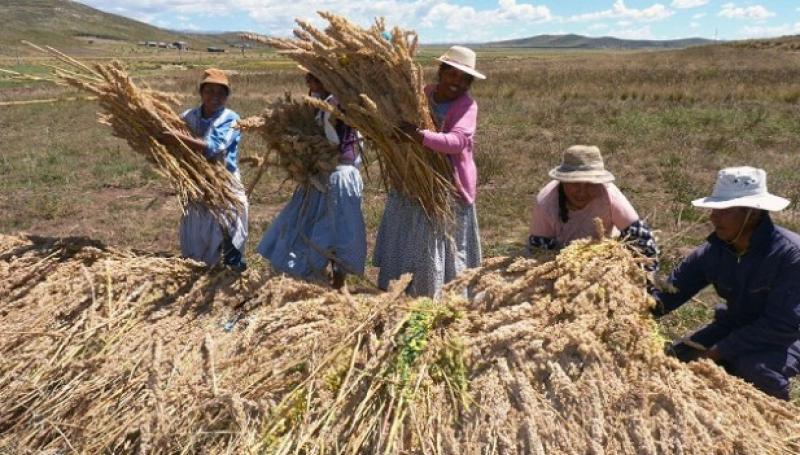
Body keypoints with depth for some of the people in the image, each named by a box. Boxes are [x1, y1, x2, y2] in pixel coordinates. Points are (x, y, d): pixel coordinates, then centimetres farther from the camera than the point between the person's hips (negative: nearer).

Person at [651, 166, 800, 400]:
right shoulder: (715, 249, -10)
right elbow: (674, 287, -11)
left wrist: (721, 350, -28)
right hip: (736, 326, 6)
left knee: (754, 370, -33)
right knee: (679, 355, -5)